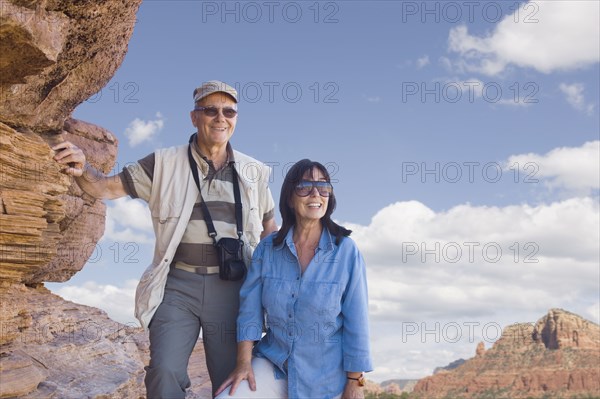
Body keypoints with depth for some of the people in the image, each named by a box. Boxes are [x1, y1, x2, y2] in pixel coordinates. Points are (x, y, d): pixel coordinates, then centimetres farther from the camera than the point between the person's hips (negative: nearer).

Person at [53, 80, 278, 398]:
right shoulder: (164, 164, 2)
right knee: (165, 373, -17)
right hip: (177, 286, -1)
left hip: (231, 288, 2)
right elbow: (106, 188, 1)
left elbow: (270, 229, 17)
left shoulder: (253, 172, 7)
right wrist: (81, 170, -21)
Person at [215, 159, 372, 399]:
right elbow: (250, 309, -2)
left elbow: (356, 321, -9)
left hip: (326, 375, -2)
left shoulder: (346, 251, -11)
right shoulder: (267, 248, -3)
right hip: (274, 363, 2)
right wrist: (244, 363, -11)